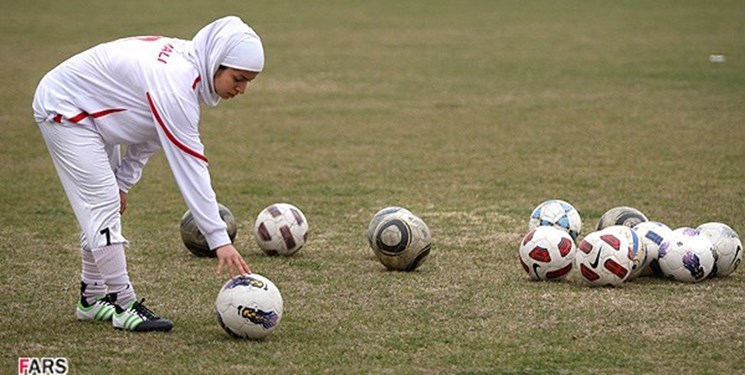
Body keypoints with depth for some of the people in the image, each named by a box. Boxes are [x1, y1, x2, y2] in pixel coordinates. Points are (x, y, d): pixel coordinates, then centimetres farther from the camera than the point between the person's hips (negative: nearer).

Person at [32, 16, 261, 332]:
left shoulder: (187, 59, -7)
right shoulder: (175, 84, -34)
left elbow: (151, 133, 6)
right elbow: (190, 170, -35)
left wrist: (123, 181, 5)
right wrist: (219, 240, -35)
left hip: (89, 110, 10)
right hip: (63, 108, -10)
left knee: (105, 206, 12)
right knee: (103, 206, -14)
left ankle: (92, 299, 20)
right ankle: (124, 306, -11)